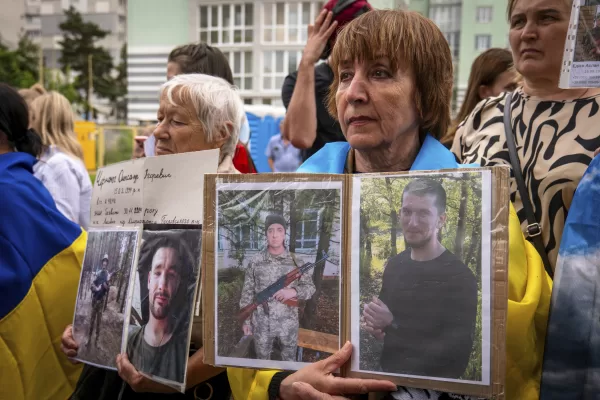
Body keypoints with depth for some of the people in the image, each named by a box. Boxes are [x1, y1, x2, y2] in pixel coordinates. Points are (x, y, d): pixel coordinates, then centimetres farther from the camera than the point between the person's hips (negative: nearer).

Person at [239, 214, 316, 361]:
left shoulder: (295, 261, -4)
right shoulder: (255, 261, -4)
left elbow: (310, 287, 0)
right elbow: (247, 292, 2)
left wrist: (294, 291, -20)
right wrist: (246, 320, 1)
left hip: (289, 323, 0)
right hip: (261, 323, 0)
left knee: (289, 360, 15)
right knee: (262, 360, 15)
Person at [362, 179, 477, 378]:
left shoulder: (460, 277, -18)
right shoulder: (394, 265, 2)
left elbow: (455, 353, -19)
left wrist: (392, 325, -18)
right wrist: (375, 324, -5)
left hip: (434, 382, -5)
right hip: (390, 372, 5)